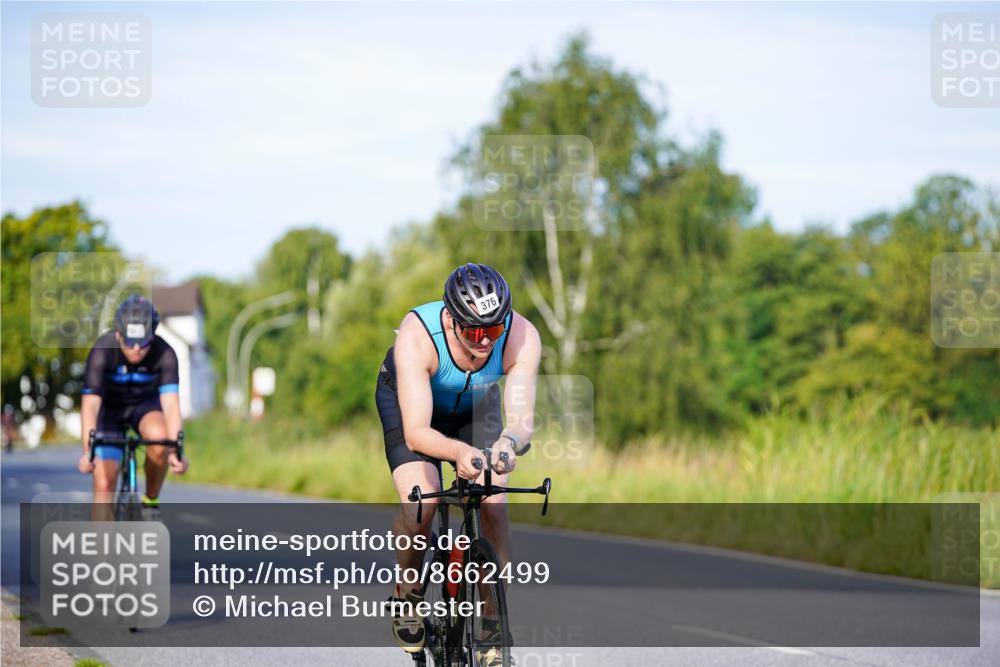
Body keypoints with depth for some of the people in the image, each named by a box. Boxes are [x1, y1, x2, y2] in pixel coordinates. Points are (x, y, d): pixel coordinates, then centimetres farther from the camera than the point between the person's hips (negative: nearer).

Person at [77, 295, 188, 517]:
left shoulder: (164, 354, -28)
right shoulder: (102, 351, -31)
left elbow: (170, 404, -35)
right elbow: (90, 404, -38)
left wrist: (175, 450, -50)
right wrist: (87, 451, -52)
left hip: (145, 404, 0)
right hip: (109, 408, 0)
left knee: (159, 439, -33)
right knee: (104, 484, -12)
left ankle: (151, 501, -8)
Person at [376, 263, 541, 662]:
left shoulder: (521, 336, -35)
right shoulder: (417, 336, -41)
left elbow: (522, 418, -40)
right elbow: (416, 432, -45)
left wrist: (509, 442, -64)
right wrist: (460, 452, -64)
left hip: (475, 405, 2)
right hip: (408, 400, -2)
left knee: (495, 508, -14)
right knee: (421, 503, -24)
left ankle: (494, 624, 0)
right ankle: (407, 593, 4)